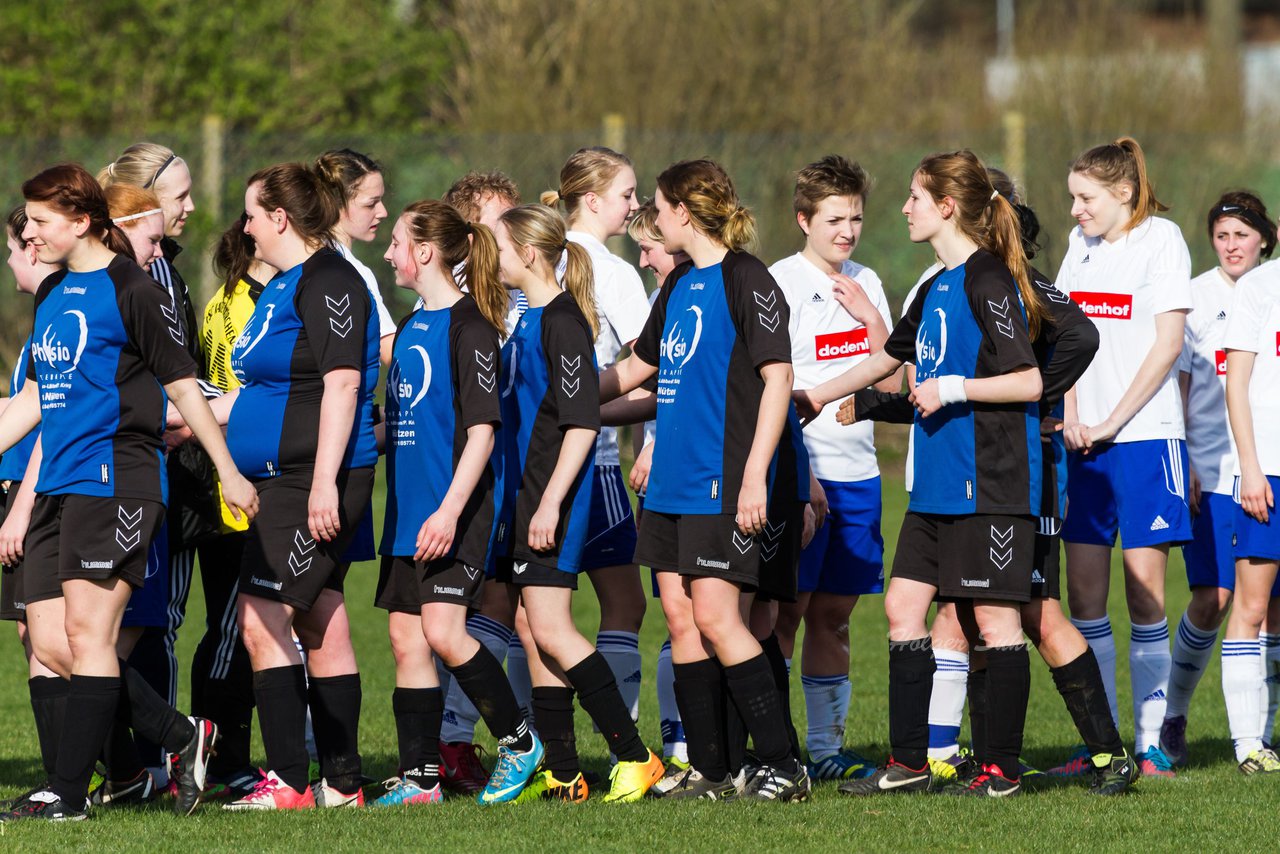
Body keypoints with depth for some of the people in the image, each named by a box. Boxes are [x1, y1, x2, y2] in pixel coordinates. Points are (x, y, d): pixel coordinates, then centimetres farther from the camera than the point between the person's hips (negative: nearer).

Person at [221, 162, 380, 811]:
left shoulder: (328, 281, -12)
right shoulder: (282, 285, 19)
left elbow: (342, 382, -20)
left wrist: (324, 482, -25)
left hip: (317, 481, -10)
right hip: (285, 482, 10)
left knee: (262, 618, -13)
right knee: (320, 627, 10)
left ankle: (286, 781, -13)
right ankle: (342, 785, 12)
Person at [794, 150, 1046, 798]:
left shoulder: (988, 282, -13)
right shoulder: (937, 288, 15)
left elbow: (1030, 381, -18)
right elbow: (891, 356, 31)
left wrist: (953, 389, -17)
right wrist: (814, 398, 37)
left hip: (990, 483, -10)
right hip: (938, 485, 10)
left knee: (994, 618, -3)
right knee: (903, 604, 8)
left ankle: (1002, 767, 3)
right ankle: (907, 762, 13)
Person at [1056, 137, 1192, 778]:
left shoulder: (1159, 239, -5)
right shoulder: (1081, 244, 13)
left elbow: (1167, 345, -9)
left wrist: (1111, 422, -10)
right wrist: (1072, 419, 1)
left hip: (1144, 435, -6)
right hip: (1085, 441, 6)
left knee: (1144, 591, -5)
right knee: (1084, 591, 2)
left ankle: (1150, 742, 0)